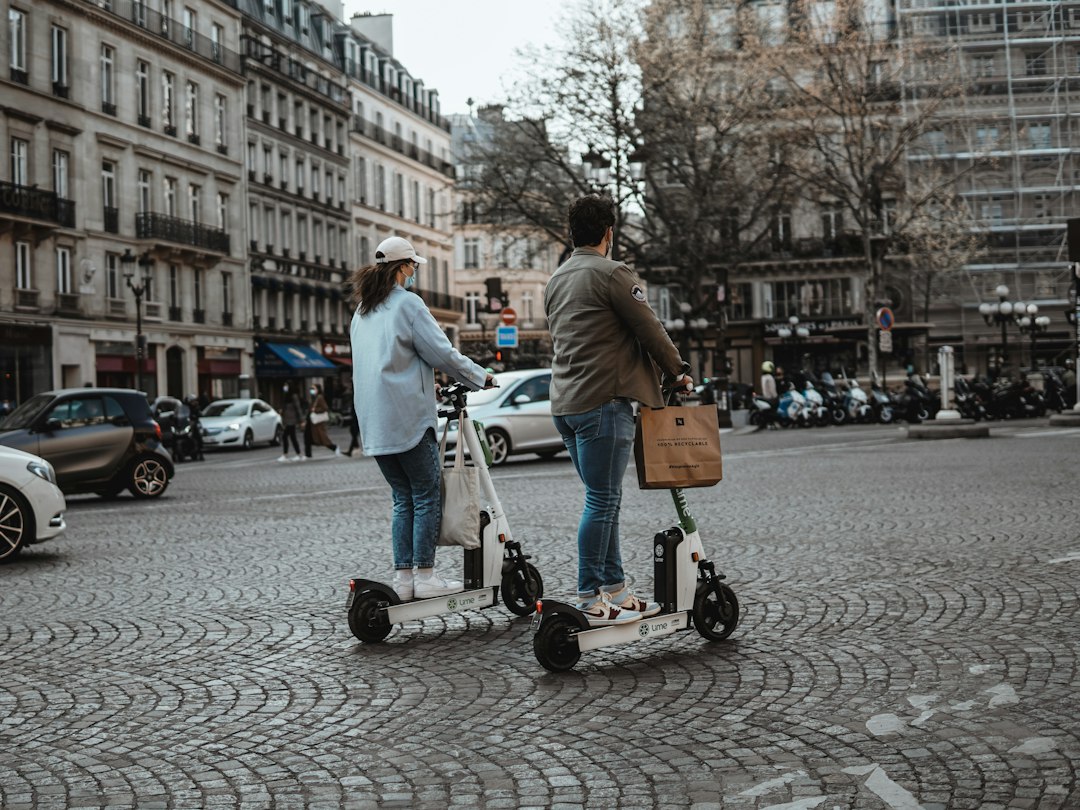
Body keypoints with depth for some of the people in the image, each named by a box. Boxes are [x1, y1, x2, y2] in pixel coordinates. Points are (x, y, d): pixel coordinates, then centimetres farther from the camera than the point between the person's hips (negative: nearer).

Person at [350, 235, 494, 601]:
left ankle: (403, 577, 9)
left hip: (375, 424, 8)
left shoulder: (362, 311, 18)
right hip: (407, 416, -8)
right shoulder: (407, 303, -7)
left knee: (403, 499, 12)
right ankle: (425, 577, -3)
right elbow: (442, 352, -10)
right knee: (427, 497, -2)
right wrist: (481, 377, 3)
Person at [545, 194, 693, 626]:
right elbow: (650, 330, -6)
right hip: (602, 402, -9)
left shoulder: (556, 280, 17)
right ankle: (589, 601, -4)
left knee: (604, 499, 14)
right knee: (602, 502, -6)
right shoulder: (612, 273, -9)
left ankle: (616, 590, 17)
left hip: (565, 403, 9)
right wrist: (678, 372, 10)